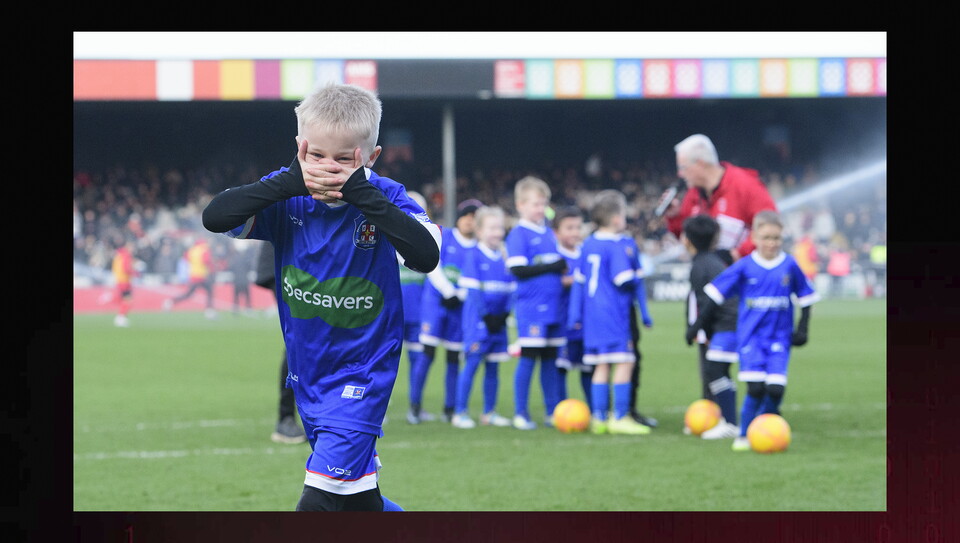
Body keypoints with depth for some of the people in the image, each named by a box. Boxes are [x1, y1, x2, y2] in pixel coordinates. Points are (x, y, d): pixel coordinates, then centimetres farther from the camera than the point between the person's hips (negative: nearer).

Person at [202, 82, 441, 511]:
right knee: (357, 497, 17)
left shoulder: (385, 198, -16)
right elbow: (214, 217, -21)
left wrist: (360, 192, -36)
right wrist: (290, 181, -30)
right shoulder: (288, 199, -8)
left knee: (319, 497, -14)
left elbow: (426, 256, -33)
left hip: (361, 372, -5)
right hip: (307, 373, 5)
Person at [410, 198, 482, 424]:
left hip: (459, 306, 2)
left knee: (454, 358, 4)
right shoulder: (443, 236, 3)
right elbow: (433, 267, -4)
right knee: (427, 353, -10)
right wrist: (448, 292, -12)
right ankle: (415, 406, -6)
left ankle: (450, 409, 12)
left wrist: (458, 296, -14)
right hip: (435, 300, -2)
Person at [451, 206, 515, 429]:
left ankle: (489, 412, 15)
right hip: (477, 318, -5)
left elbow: (511, 288, 10)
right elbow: (473, 289, -9)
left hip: (497, 319, 5)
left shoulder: (505, 256, 11)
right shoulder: (474, 254, -4)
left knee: (493, 366, 8)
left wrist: (504, 314, -5)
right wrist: (485, 316, -15)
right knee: (472, 362, -7)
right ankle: (461, 413, -4)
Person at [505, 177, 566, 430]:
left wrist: (563, 274, 4)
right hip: (531, 307, -7)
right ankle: (520, 414, 3)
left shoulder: (549, 233, 15)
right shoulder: (518, 234, -7)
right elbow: (518, 269, -16)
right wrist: (551, 267, -17)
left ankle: (552, 411, 15)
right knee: (527, 358, -4)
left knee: (551, 358, 10)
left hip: (553, 306, 7)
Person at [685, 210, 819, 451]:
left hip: (780, 337, 1)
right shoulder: (744, 267, -3)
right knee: (756, 388, -14)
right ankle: (744, 435, 4)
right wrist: (699, 324, 5)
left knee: (776, 388, -11)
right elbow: (716, 293, 4)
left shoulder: (790, 266, 1)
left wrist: (802, 328, 7)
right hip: (751, 335, -1)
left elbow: (805, 297, 13)